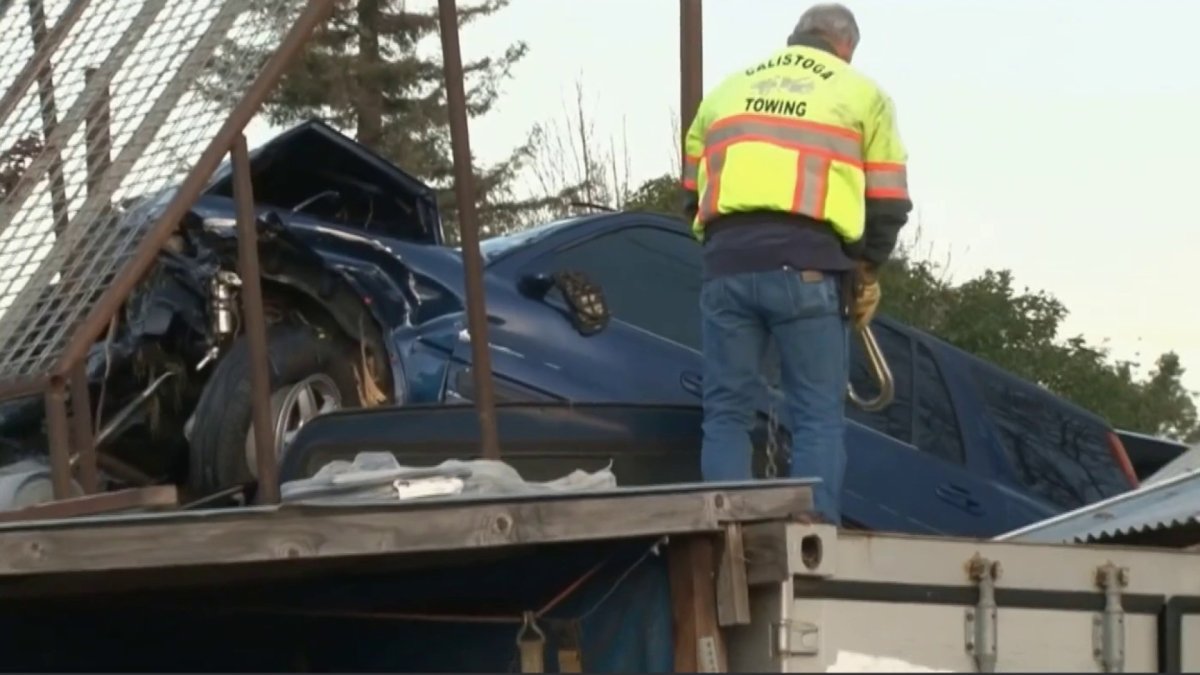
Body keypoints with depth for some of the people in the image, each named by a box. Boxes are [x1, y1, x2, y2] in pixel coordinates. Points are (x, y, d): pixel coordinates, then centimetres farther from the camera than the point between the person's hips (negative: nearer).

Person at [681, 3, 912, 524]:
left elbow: (691, 196, 24)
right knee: (818, 416, 2)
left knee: (727, 410, 7)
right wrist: (865, 270, 24)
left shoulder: (726, 91, 25)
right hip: (807, 267, -3)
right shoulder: (861, 95, 14)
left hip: (726, 264, 3)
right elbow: (889, 204, 11)